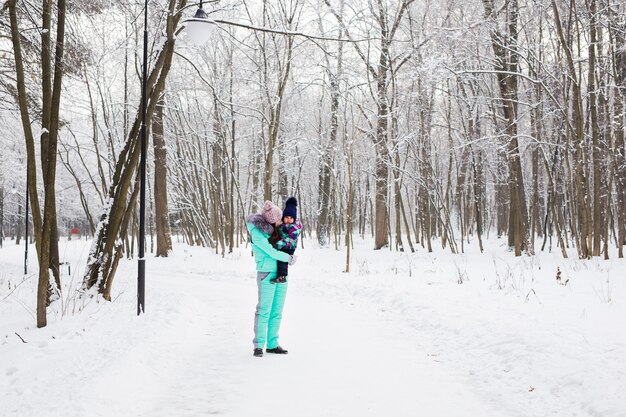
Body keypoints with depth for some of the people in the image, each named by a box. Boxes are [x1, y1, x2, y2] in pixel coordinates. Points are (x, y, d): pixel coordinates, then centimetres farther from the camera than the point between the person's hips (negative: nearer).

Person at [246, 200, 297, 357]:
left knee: (277, 312, 8)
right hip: (266, 274, -7)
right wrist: (289, 258, -7)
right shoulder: (257, 233, -13)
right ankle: (258, 345, 1)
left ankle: (272, 344, 14)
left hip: (281, 274, 7)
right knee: (264, 311, -6)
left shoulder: (275, 229, 8)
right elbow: (271, 252, -16)